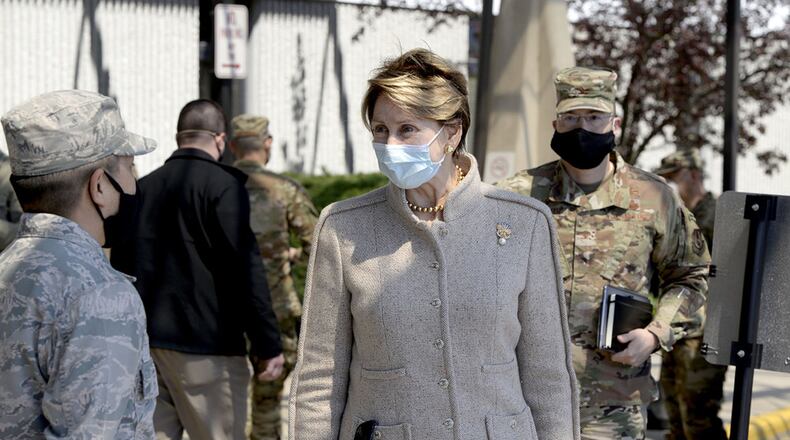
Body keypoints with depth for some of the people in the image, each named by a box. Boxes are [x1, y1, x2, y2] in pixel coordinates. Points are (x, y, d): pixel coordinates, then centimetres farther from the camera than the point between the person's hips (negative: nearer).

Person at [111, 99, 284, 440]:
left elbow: (121, 267, 15)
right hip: (205, 347, -6)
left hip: (145, 344, 6)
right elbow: (244, 269, -14)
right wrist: (267, 345, -11)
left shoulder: (142, 187, 11)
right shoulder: (222, 184, -8)